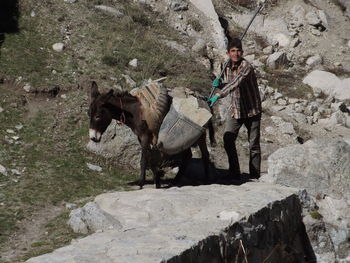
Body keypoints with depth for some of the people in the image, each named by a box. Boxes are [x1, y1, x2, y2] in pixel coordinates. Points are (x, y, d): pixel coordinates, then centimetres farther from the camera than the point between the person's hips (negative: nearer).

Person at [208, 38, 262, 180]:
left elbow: (235, 84, -34)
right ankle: (234, 174, 6)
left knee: (254, 145, 2)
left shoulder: (246, 67, -20)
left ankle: (255, 176, 12)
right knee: (228, 140, -4)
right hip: (235, 110, 6)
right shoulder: (227, 68, 3)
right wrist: (219, 84, -10)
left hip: (251, 110, -6)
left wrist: (217, 95, -44)